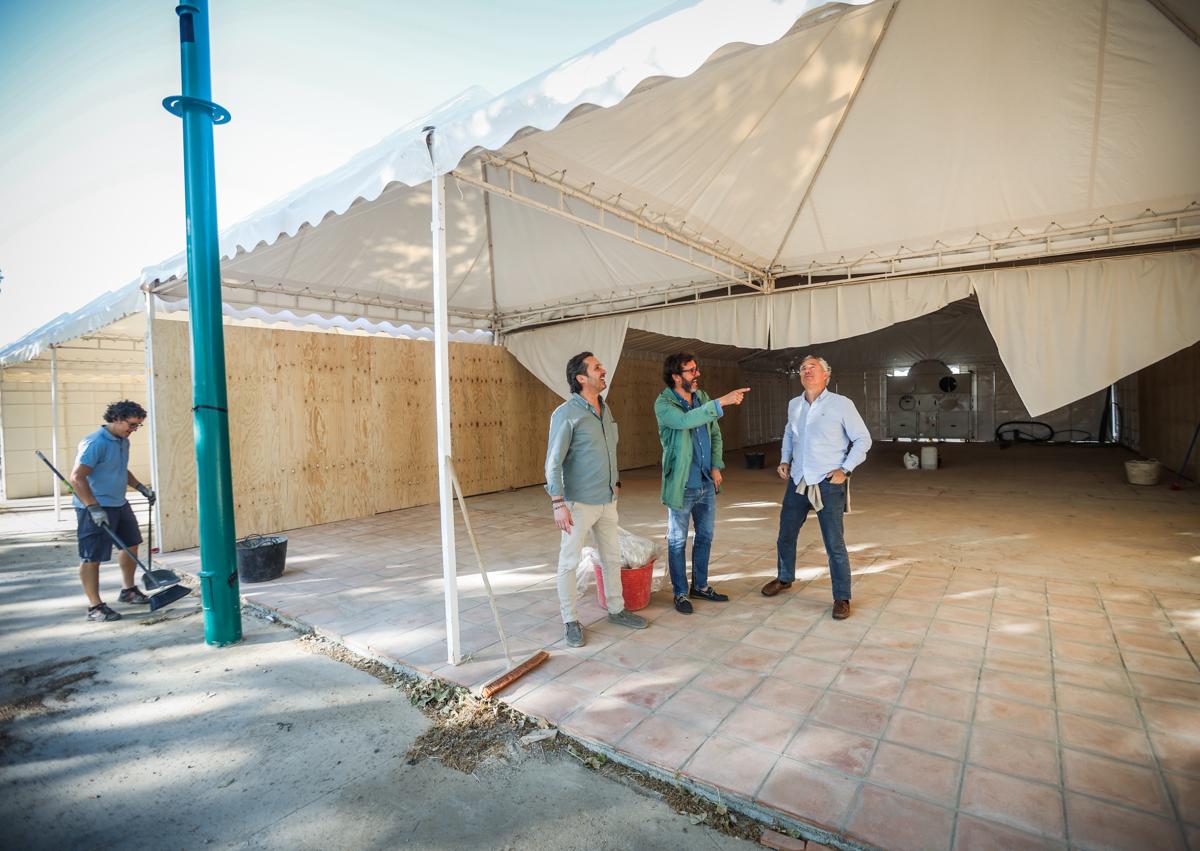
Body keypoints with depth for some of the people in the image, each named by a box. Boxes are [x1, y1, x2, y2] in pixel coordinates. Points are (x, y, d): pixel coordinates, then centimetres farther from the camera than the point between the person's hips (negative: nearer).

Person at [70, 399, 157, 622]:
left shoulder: (123, 441, 10)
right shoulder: (95, 442, -19)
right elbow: (77, 477, -24)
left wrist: (141, 488, 16)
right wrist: (94, 508, -28)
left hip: (119, 504, 10)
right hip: (95, 508, -9)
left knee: (131, 545, 18)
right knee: (92, 558, 0)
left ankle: (128, 590, 34)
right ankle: (95, 606, 8)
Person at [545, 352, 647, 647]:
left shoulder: (605, 409, 8)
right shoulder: (566, 414, -15)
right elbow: (553, 462, -17)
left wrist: (616, 481, 20)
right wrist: (558, 503, -20)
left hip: (607, 500, 7)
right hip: (579, 502, -7)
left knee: (612, 557, 17)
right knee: (569, 562, 5)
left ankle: (616, 609, 34)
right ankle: (570, 620, 20)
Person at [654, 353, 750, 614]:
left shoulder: (702, 397, 5)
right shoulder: (664, 403, -14)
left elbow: (715, 434, 13)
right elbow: (686, 420, -35)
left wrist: (716, 466, 1)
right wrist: (722, 402, -40)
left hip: (707, 483, 6)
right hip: (681, 485, -6)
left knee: (705, 537, 17)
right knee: (678, 541, 8)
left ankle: (700, 586, 34)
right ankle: (680, 593, 24)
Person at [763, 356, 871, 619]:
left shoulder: (841, 404, -8)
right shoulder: (794, 405, 7)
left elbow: (863, 439, -3)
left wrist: (845, 469, -10)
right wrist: (784, 460, 11)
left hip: (828, 484, -5)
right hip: (797, 481, 5)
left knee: (834, 544, -1)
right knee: (785, 534, 16)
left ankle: (842, 597, 16)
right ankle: (785, 578, 39)